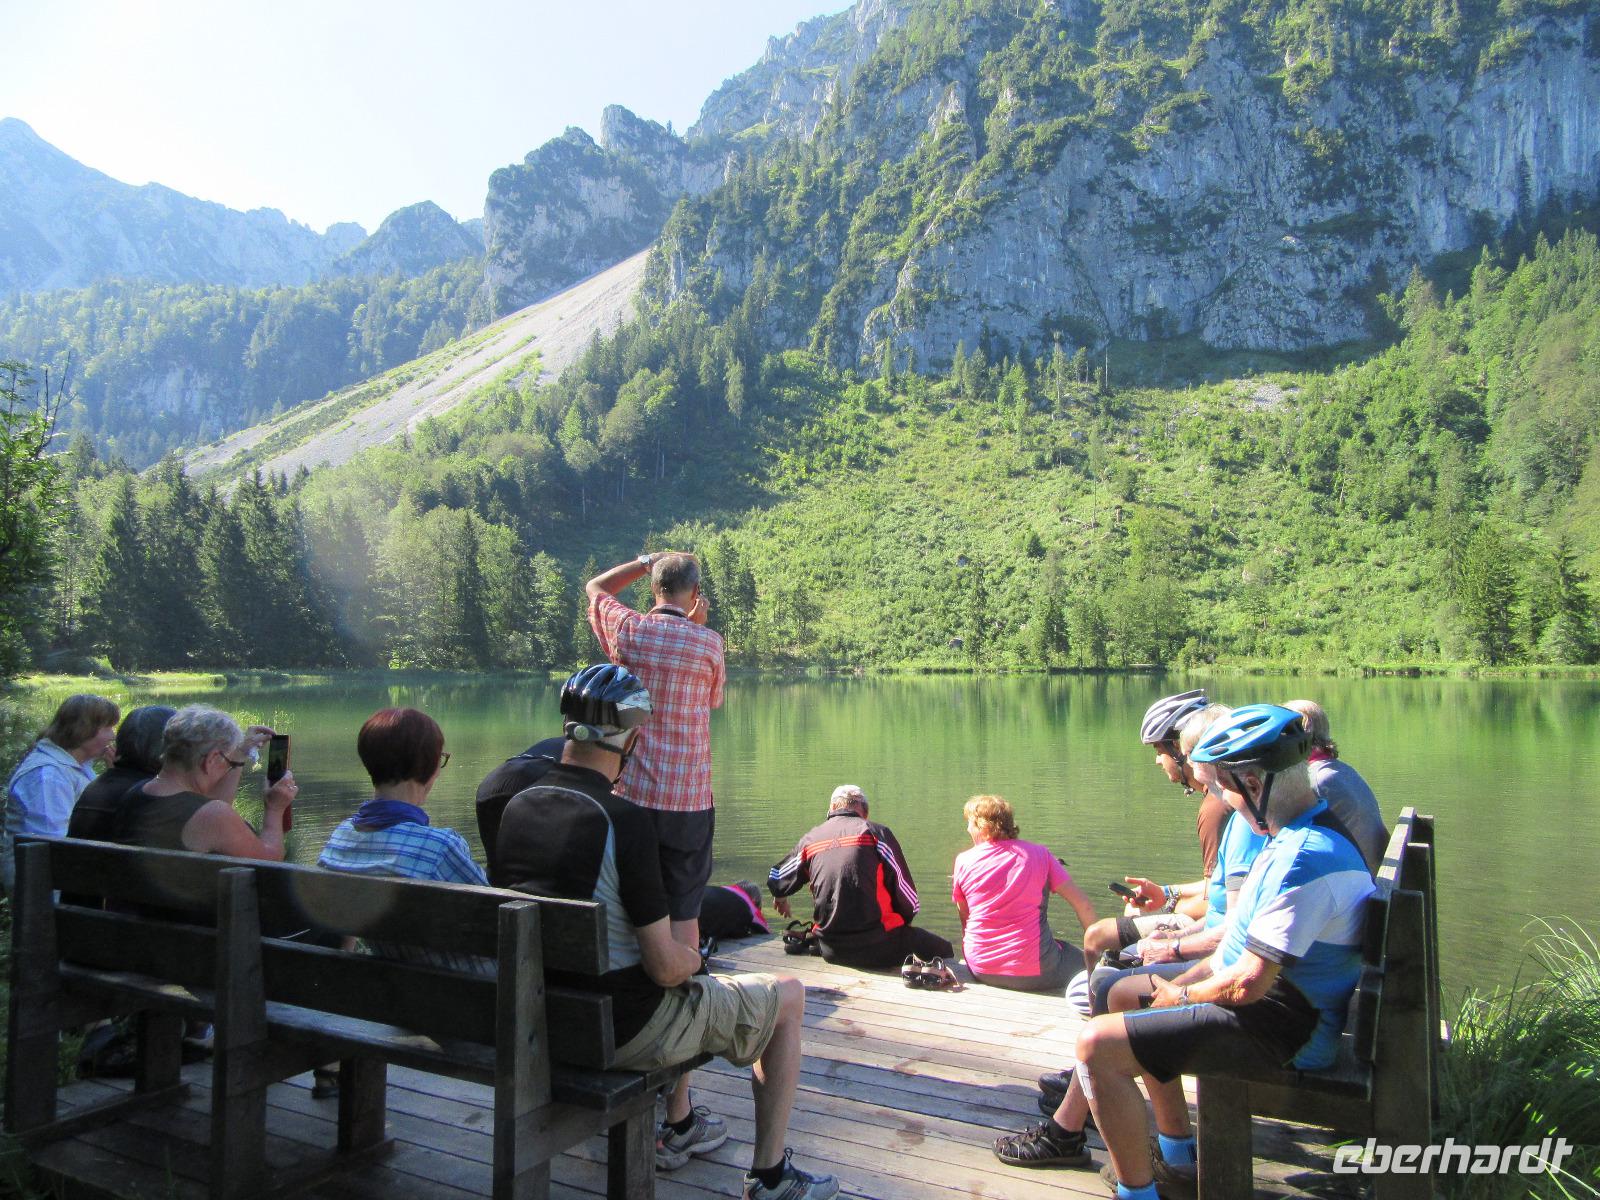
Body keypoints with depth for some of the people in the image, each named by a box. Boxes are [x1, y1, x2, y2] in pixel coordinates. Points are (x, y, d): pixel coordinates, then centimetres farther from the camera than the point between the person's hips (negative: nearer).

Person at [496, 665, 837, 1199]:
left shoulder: (516, 809, -4)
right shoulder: (624, 820, -27)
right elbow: (666, 966, -24)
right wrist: (693, 957, -1)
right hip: (625, 1029, -8)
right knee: (789, 997, 13)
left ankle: (679, 1128, 44)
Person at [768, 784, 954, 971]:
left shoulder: (810, 839, 9)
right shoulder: (877, 832, -2)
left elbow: (776, 882, 21)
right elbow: (907, 894, -2)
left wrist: (781, 901, 44)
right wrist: (904, 920, 19)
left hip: (831, 951, 5)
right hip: (875, 947, -5)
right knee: (942, 949, 14)